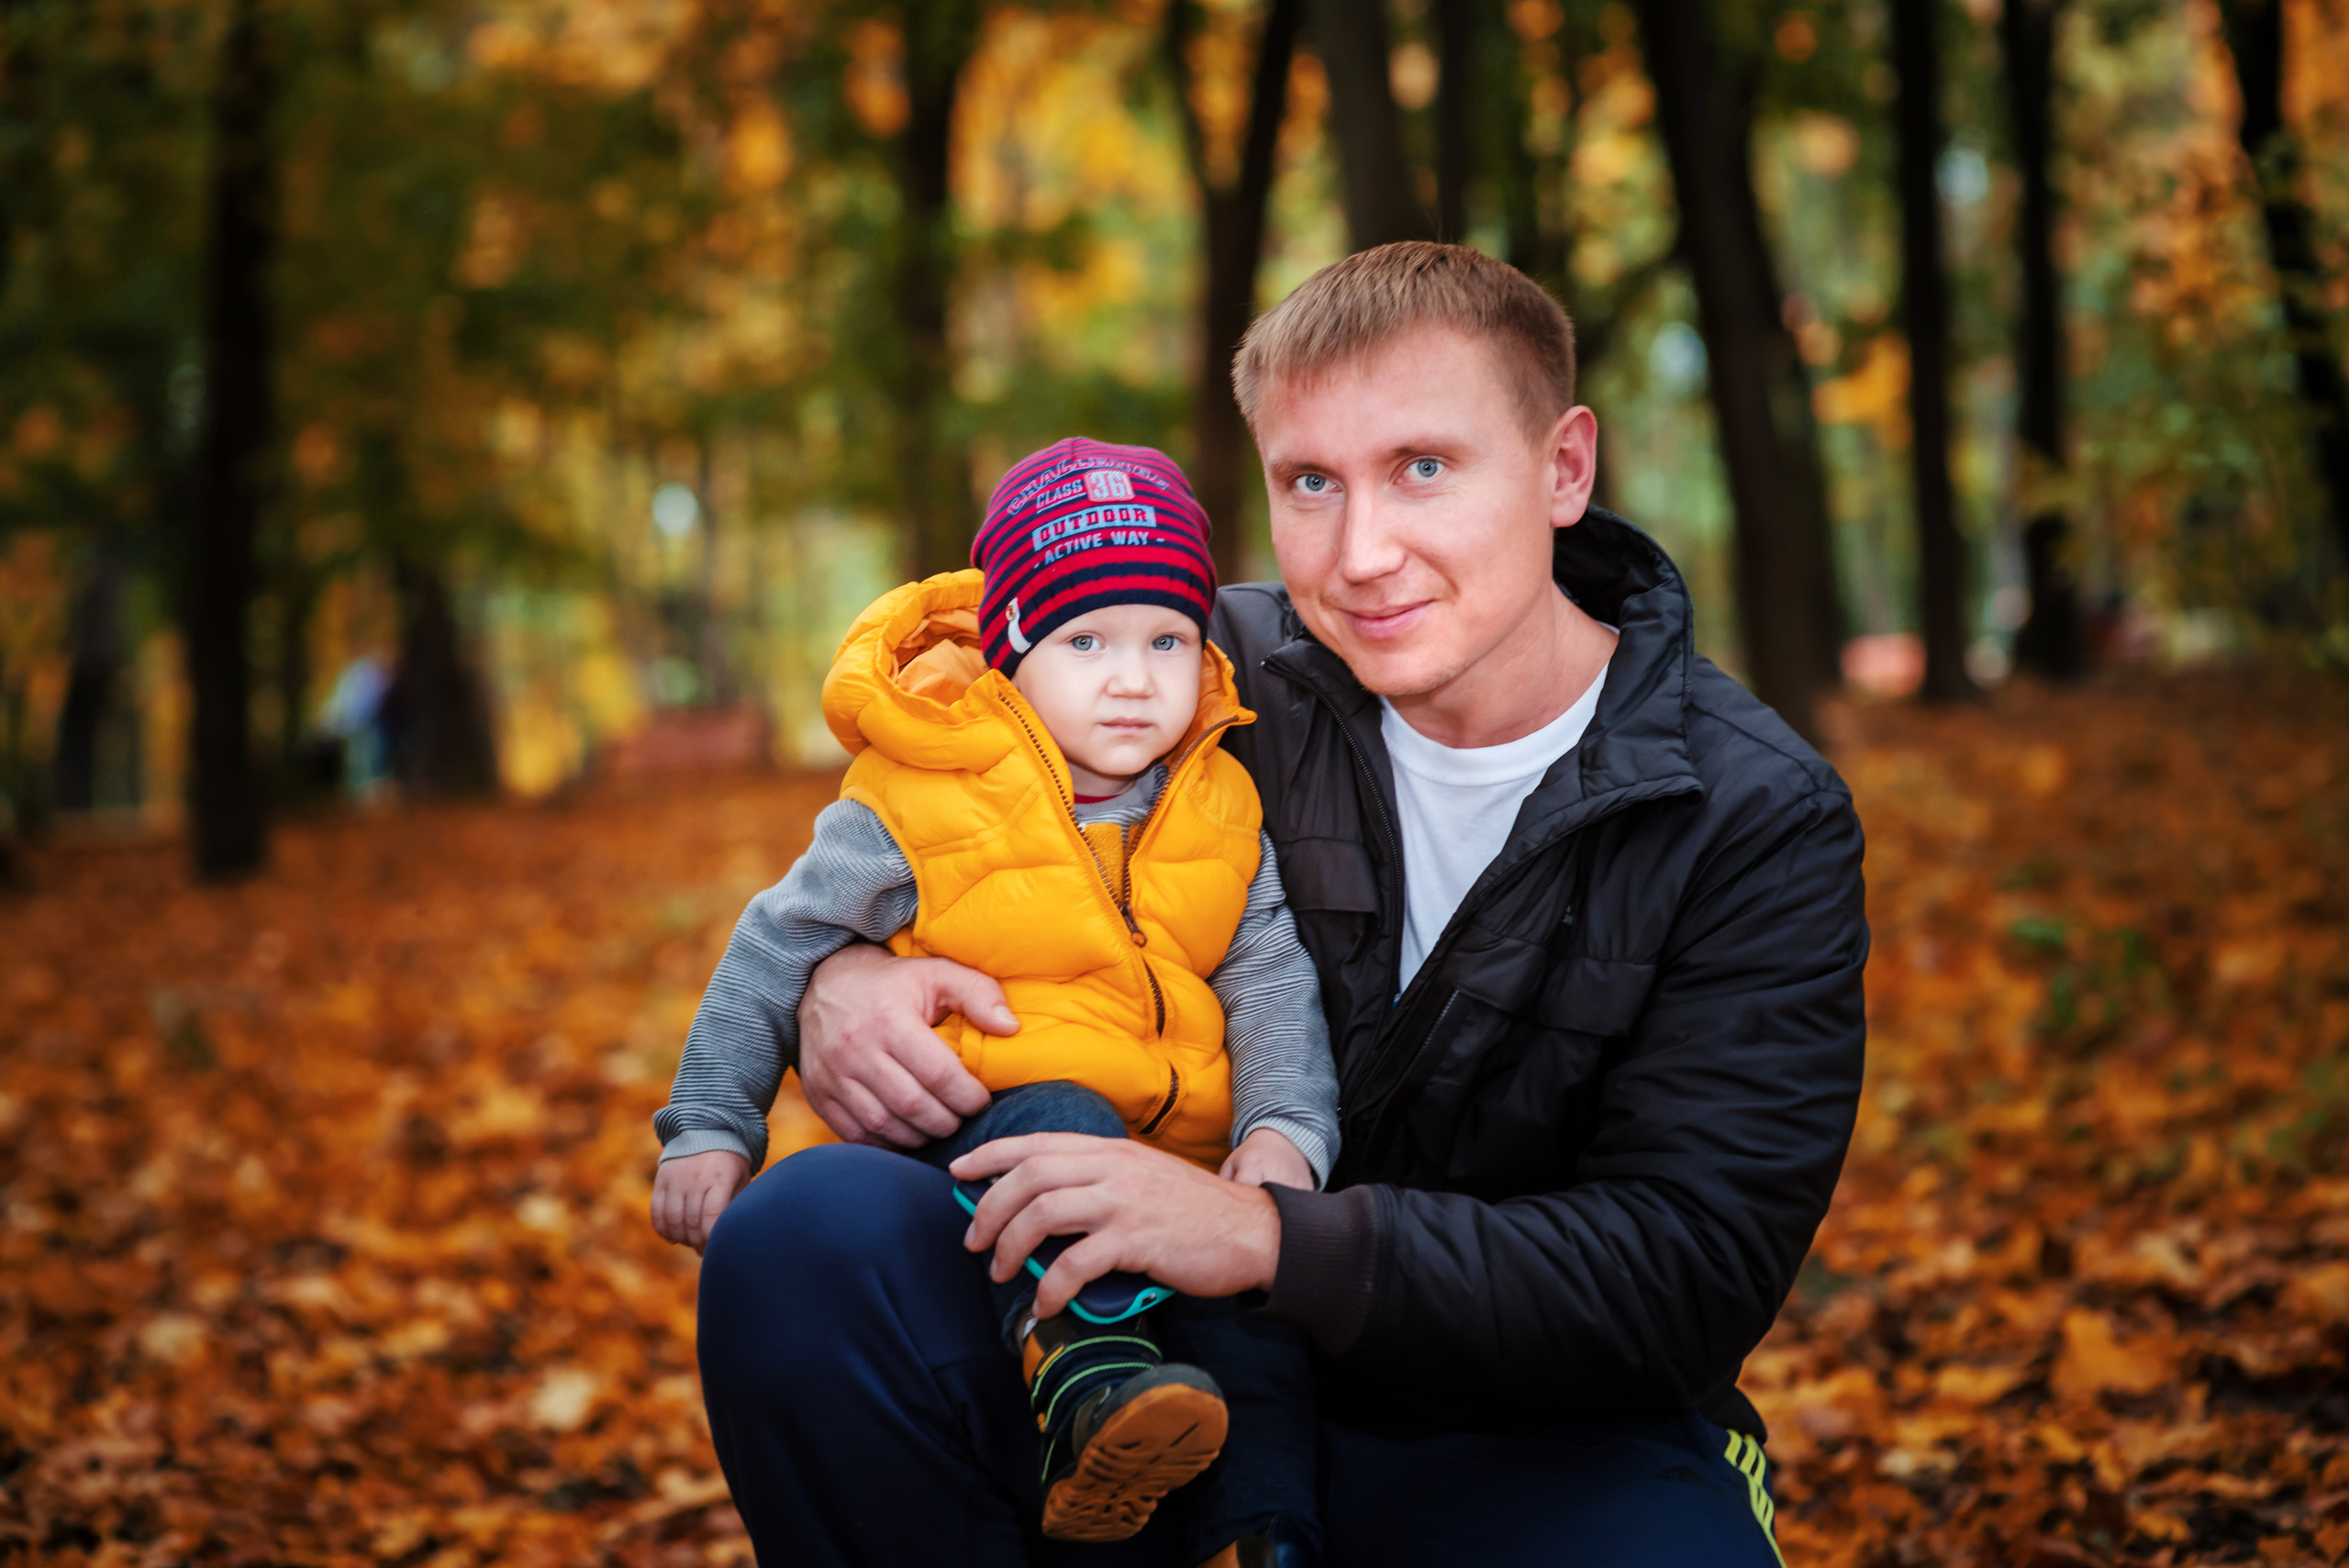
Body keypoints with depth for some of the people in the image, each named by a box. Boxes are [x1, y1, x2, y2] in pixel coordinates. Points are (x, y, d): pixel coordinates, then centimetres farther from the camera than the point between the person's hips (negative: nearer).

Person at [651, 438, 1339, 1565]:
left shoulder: (1220, 818, 7)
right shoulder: (915, 811, -4)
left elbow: (1274, 986, 3)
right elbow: (777, 950, 4)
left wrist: (1285, 1131, -14)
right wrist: (708, 1128, 2)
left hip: (1182, 1168, 3)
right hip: (973, 1141, -3)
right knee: (1057, 1118, -35)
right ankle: (1083, 1371, -48)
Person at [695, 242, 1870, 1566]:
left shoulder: (1761, 823, -10)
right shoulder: (1225, 671, -3)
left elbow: (1694, 1270, -17)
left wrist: (1269, 1238, -29)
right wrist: (848, 973, -16)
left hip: (1544, 1432, -2)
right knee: (801, 1239, -23)